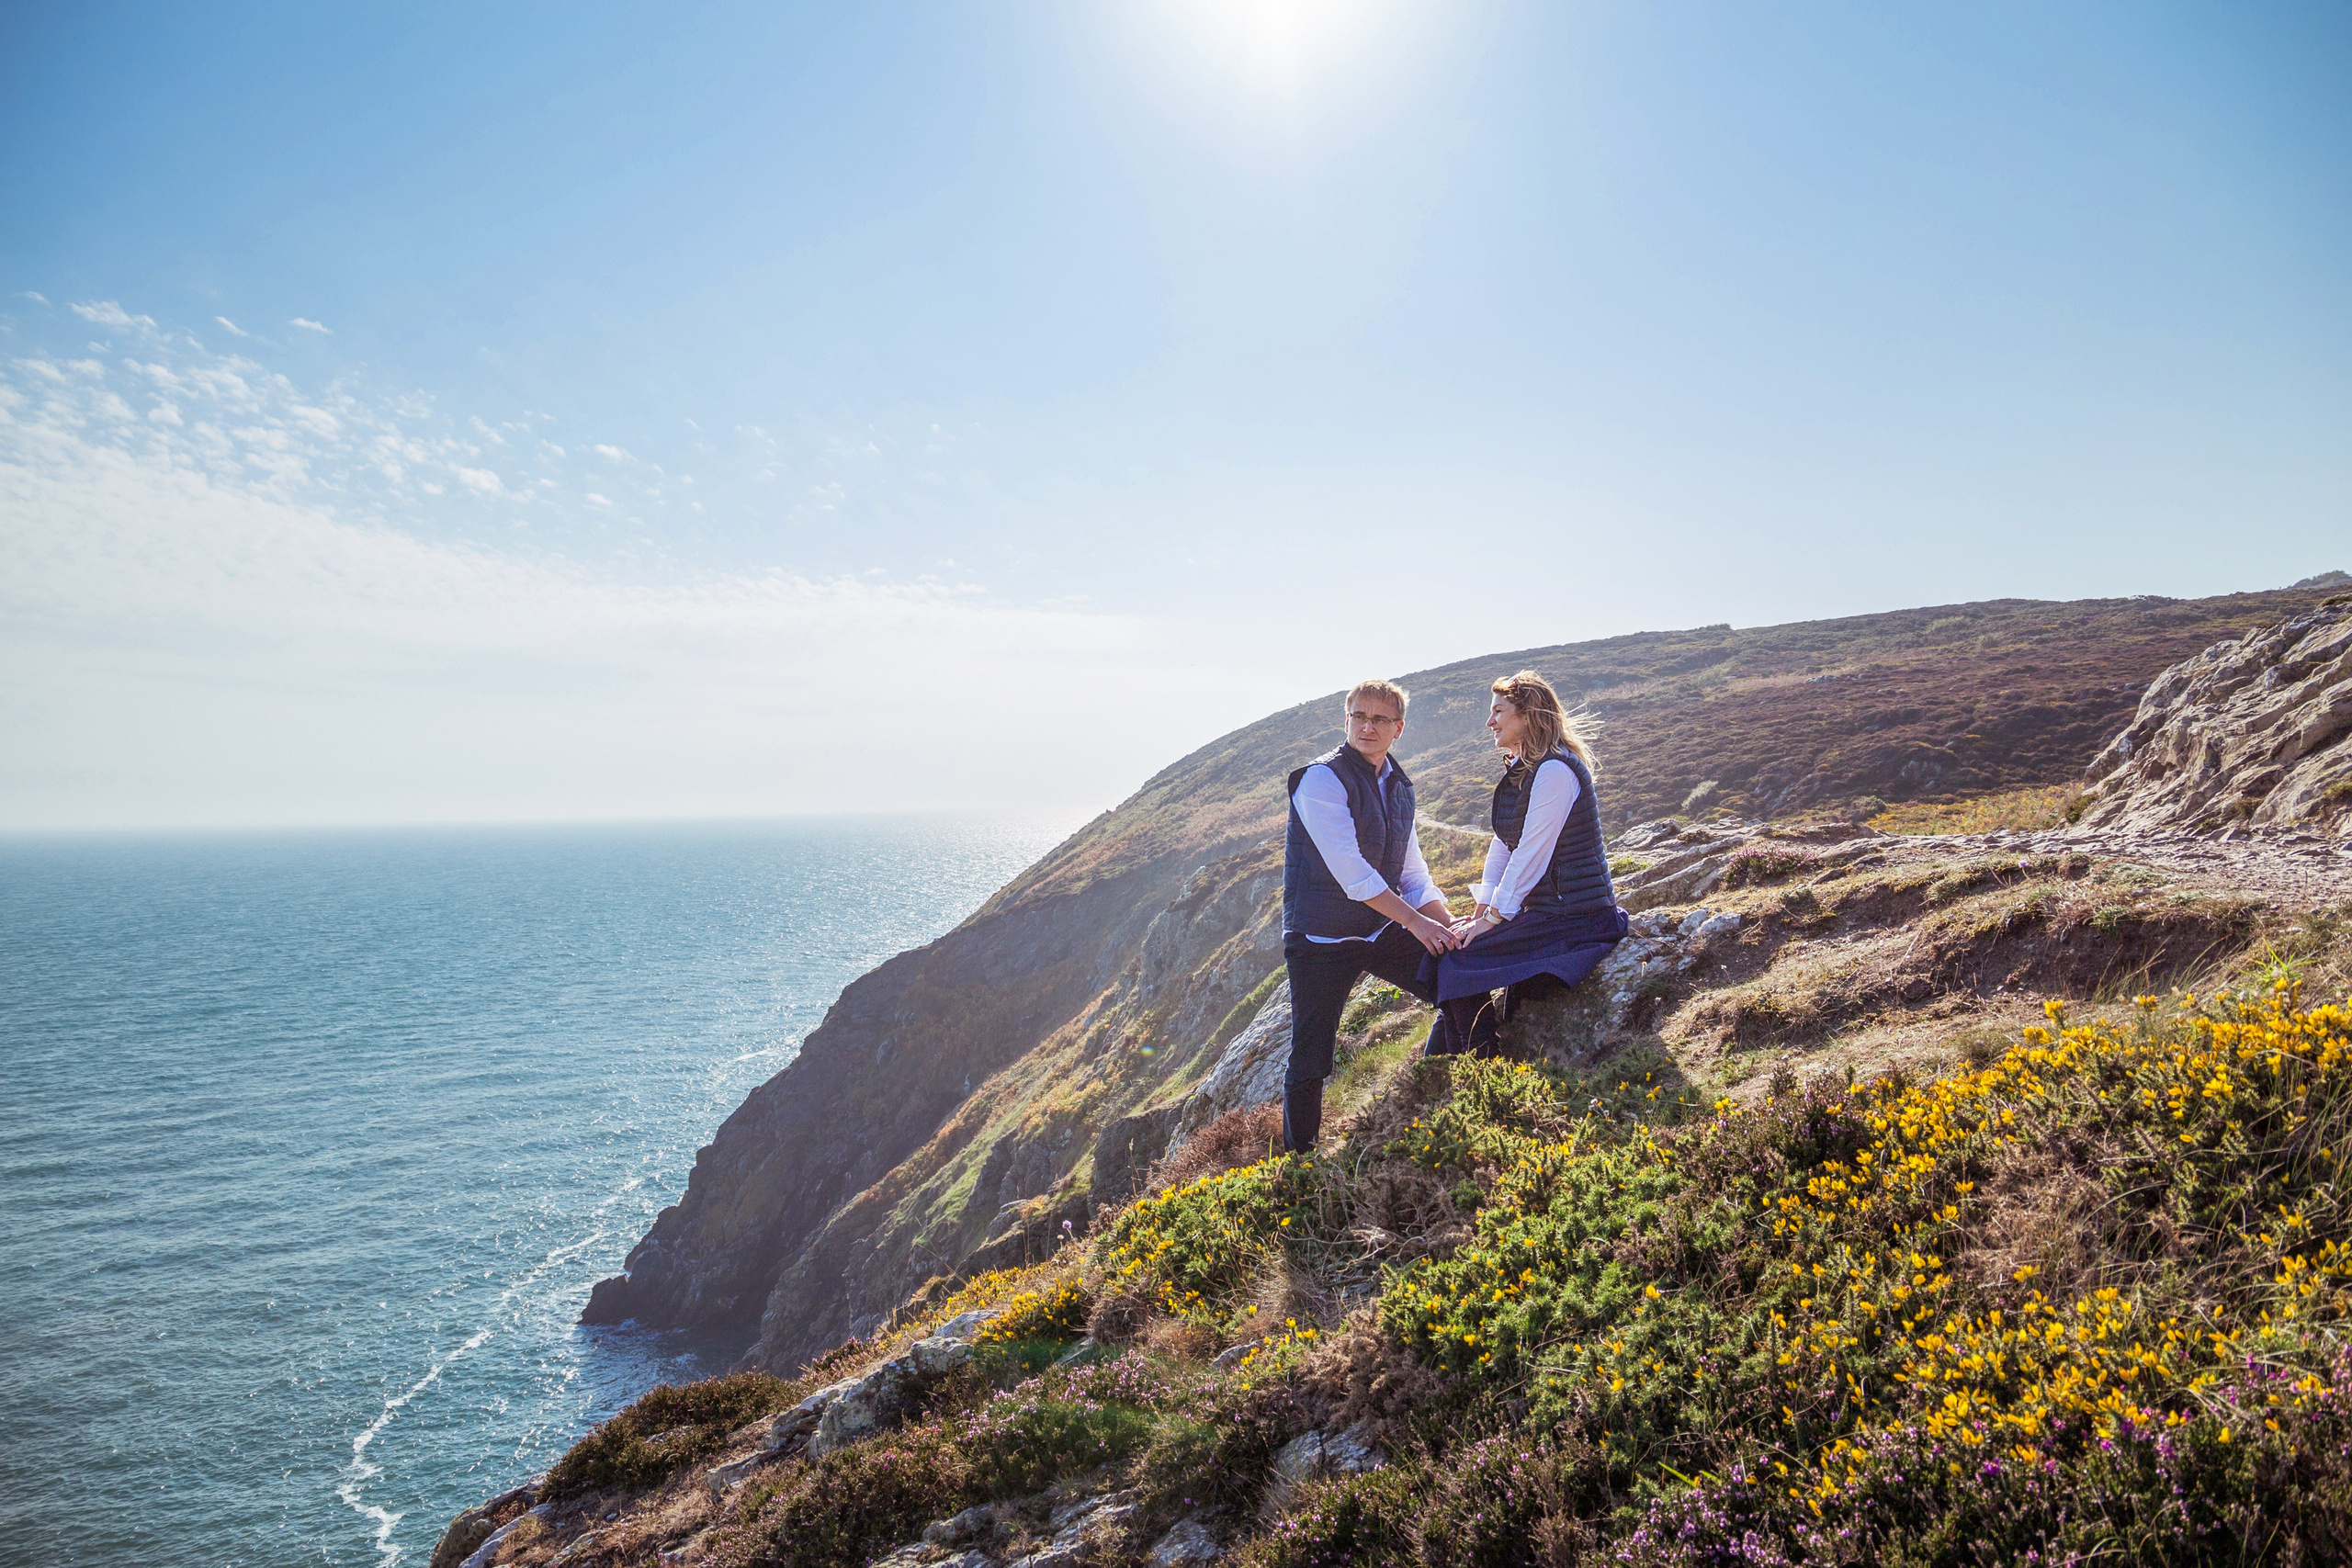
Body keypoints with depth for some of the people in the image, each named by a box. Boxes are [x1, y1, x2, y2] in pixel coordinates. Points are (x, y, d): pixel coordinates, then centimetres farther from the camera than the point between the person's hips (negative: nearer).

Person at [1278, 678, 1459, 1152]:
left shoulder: (1399, 786, 11)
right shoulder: (1322, 780, -13)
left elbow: (1412, 873, 11)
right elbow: (1351, 872, -20)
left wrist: (1449, 925, -5)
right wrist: (1416, 922, -19)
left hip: (1384, 930, 7)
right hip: (1322, 938, -6)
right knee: (1310, 1064, -4)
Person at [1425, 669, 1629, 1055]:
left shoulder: (1554, 771, -18)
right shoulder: (1523, 770, 14)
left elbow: (1531, 854, -20)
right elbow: (1503, 845, 12)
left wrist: (1492, 918, -14)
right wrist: (1481, 910, 5)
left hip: (1573, 918, -10)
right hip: (1545, 910, 10)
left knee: (1456, 958, -14)